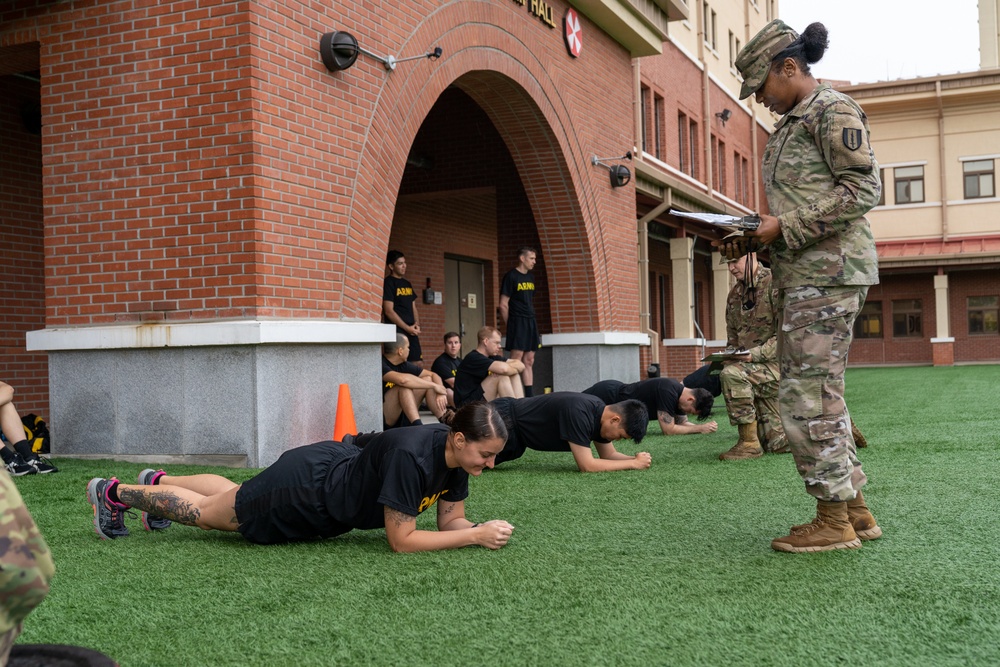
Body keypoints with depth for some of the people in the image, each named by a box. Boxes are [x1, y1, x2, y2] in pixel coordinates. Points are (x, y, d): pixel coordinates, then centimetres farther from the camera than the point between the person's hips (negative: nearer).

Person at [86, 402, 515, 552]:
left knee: (236, 497, 32)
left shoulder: (455, 455, -13)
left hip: (334, 466, 7)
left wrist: (483, 529, -24)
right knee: (204, 513, 16)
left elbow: (450, 519, -4)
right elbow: (400, 540, -35)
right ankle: (114, 493, 37)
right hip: (302, 492, -7)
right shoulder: (412, 456, -39)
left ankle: (158, 481, 55)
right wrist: (476, 535, -36)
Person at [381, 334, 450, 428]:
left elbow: (432, 375, 10)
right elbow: (402, 379, -35)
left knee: (427, 380, -1)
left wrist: (442, 393, -12)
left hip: (400, 419, 8)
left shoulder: (404, 365, 6)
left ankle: (446, 421, -9)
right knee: (404, 386, -27)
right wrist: (434, 386, -26)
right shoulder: (380, 365, -18)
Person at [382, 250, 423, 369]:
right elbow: (389, 311, -12)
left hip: (411, 331, 8)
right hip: (396, 331, -7)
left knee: (419, 365, 4)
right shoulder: (388, 283, -6)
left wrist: (416, 325, 2)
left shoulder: (407, 284, 18)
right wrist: (407, 328, -11)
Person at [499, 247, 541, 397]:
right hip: (517, 322, -8)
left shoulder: (531, 277, 15)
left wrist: (531, 319, 13)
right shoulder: (511, 276, -7)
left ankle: (529, 396, 11)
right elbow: (503, 305, -7)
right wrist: (511, 324, -4)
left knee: (529, 361, 8)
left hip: (531, 322, 8)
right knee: (516, 360, -10)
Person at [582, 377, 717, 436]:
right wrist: (700, 428, -25)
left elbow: (682, 423, 6)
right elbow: (668, 430, -30)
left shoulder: (680, 392, -5)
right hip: (607, 395, -8)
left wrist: (705, 427, -11)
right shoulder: (668, 392, -32)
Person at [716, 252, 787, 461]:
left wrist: (755, 354, -26)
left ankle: (749, 442, -21)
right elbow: (733, 336, 18)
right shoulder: (735, 293, 13)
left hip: (778, 362, -8)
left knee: (731, 374, -33)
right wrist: (728, 356, -3)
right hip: (755, 367, 8)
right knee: (778, 443, 6)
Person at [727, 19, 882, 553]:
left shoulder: (832, 110, -6)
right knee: (818, 392, 11)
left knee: (807, 394, -10)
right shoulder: (792, 124, 22)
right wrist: (753, 238, 9)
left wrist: (786, 226, -17)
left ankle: (834, 521, -2)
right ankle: (855, 511, 19)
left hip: (828, 269, -10)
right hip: (803, 273, 10)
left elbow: (863, 189, -15)